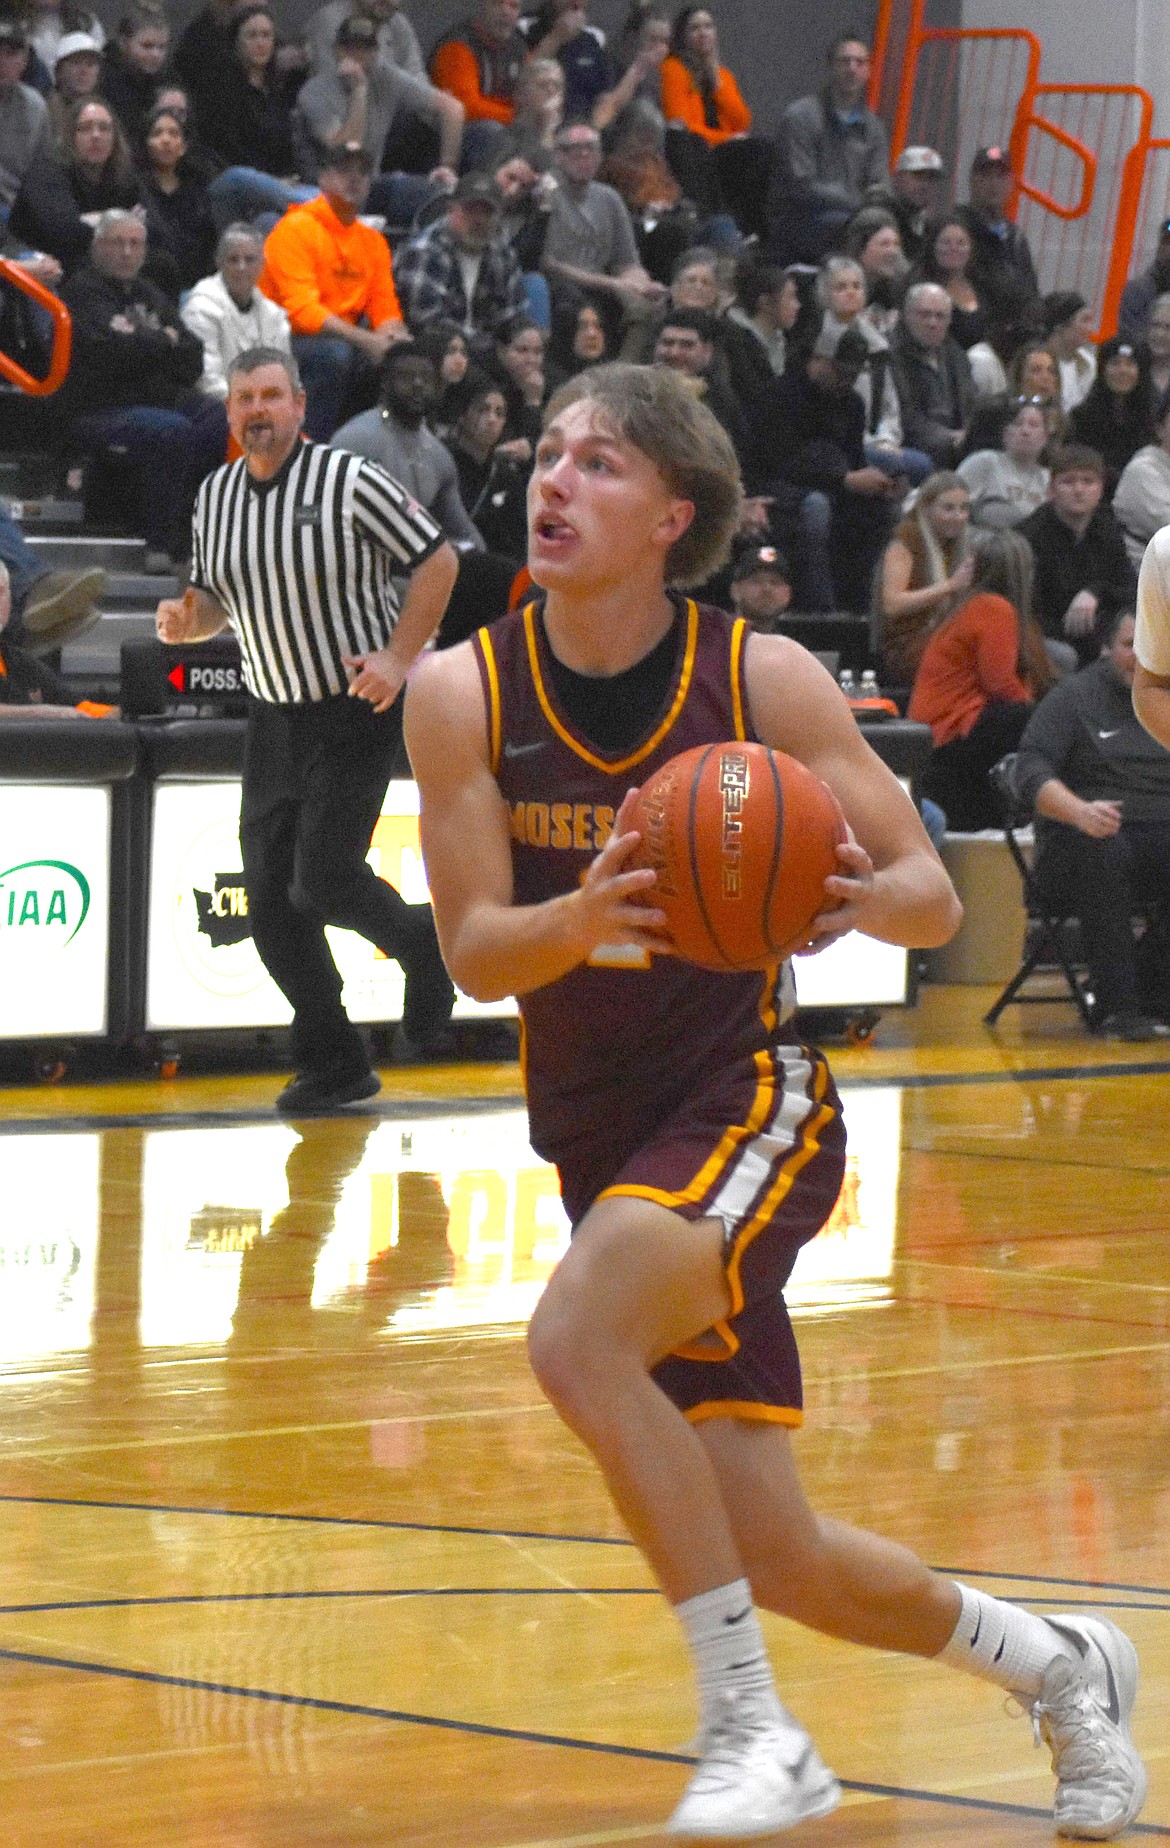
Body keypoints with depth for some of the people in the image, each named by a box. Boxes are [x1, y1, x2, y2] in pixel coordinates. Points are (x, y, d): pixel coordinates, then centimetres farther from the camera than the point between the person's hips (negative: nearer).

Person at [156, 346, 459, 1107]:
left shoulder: (349, 481, -13)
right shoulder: (216, 496, 4)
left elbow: (437, 560, -9)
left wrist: (398, 659, -15)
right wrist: (190, 617, -7)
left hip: (357, 712, -6)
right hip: (275, 719, 6)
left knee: (322, 880, -15)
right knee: (271, 900, 1)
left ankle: (423, 945, 17)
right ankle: (333, 1065, 14)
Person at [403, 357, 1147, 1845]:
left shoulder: (764, 680, -10)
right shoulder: (461, 693, -5)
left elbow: (935, 901, -5)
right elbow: (471, 952, -10)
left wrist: (856, 894, -29)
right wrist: (582, 920, -32)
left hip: (749, 1104, -4)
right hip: (598, 1138, 4)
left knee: (576, 1335, -33)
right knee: (780, 1564, 6)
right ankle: (1056, 1667, 35)